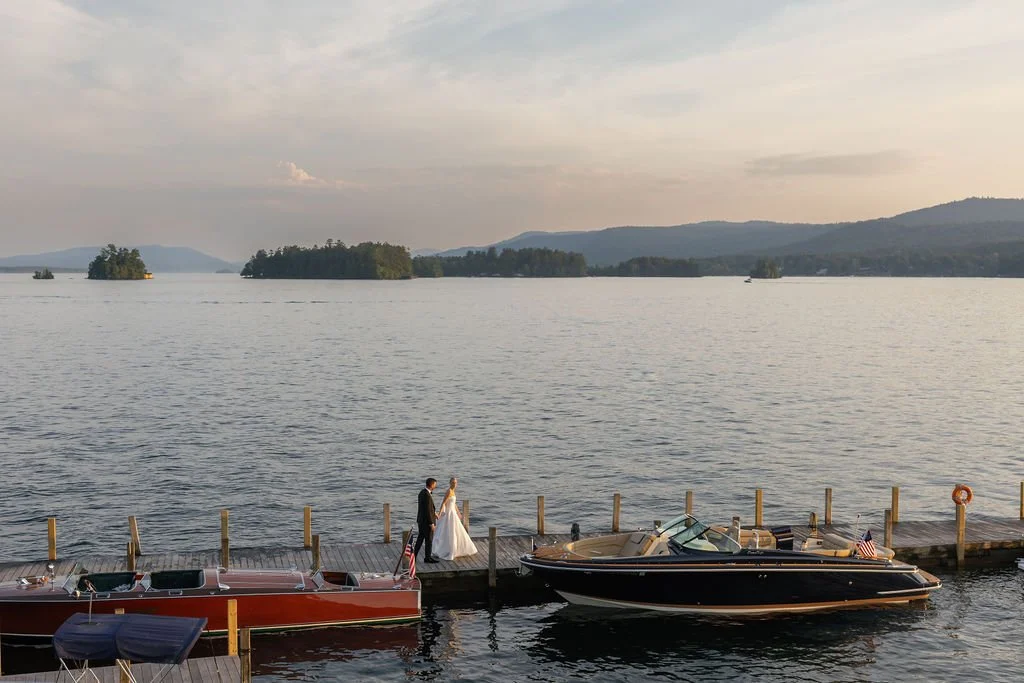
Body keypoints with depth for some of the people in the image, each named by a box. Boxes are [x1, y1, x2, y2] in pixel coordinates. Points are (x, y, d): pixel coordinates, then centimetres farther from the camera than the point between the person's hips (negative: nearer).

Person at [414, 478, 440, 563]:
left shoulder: (422, 492, 7)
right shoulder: (427, 495, -23)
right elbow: (427, 510, -23)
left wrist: (434, 512, 20)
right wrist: (431, 523, -19)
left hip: (421, 520, 9)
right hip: (427, 521, -9)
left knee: (420, 538, 16)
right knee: (429, 539, 3)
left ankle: (414, 555, 19)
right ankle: (428, 557, 13)